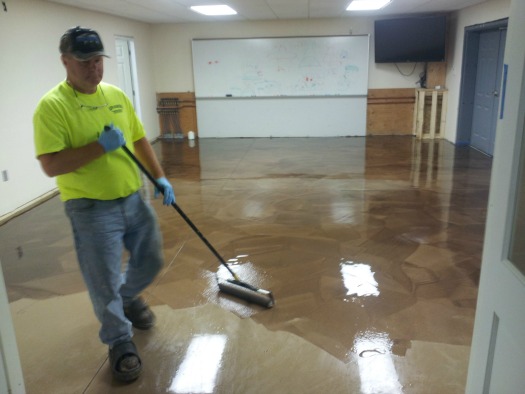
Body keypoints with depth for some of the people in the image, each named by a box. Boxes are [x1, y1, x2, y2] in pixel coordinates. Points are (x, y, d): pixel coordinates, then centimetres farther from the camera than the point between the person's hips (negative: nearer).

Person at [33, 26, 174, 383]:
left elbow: (139, 139, 13)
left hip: (134, 200, 6)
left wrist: (160, 177, 5)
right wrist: (101, 146, -25)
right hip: (92, 210, -6)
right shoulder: (53, 106, -14)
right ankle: (120, 341, 27)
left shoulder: (117, 95, 6)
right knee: (105, 284, 5)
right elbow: (51, 165, -20)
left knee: (150, 262, 19)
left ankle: (128, 297, 49)